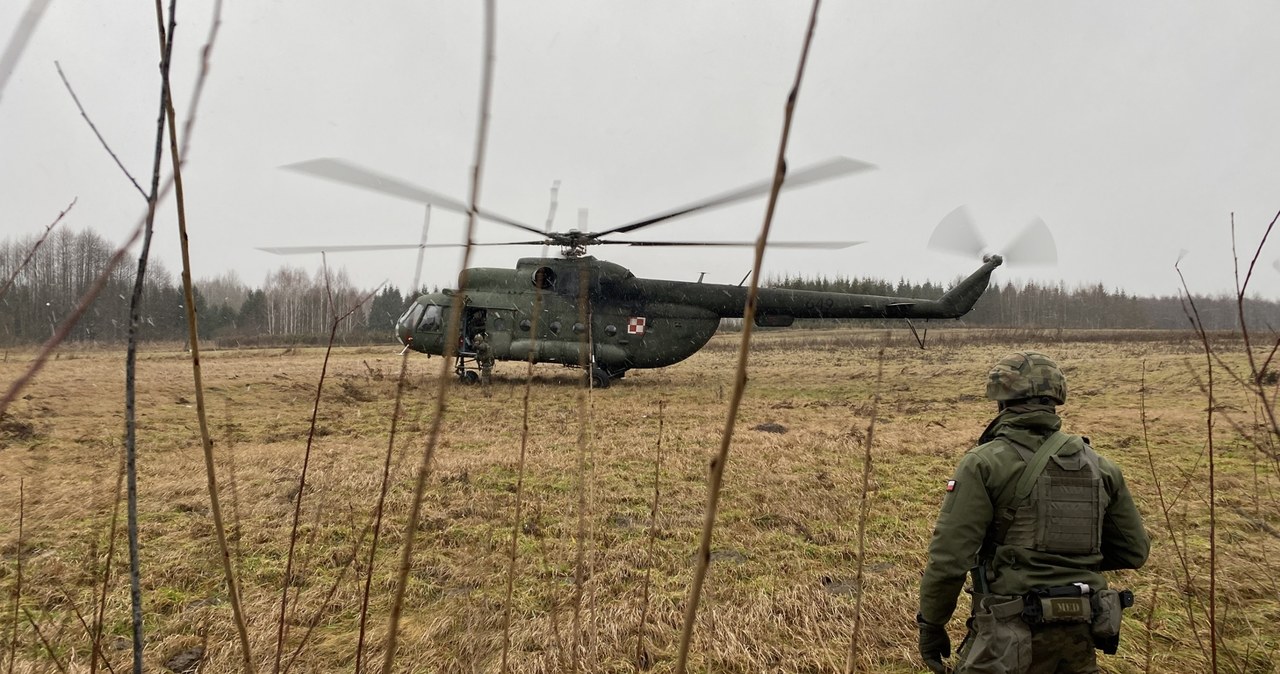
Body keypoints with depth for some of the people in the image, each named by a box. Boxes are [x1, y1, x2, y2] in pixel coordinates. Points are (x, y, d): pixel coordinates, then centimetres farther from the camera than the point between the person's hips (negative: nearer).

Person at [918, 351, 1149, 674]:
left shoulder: (984, 463, -12)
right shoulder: (1099, 465, 6)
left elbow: (950, 557, -15)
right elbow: (1134, 550, 15)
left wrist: (931, 624, -3)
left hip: (1014, 632, -5)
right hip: (1080, 629, 6)